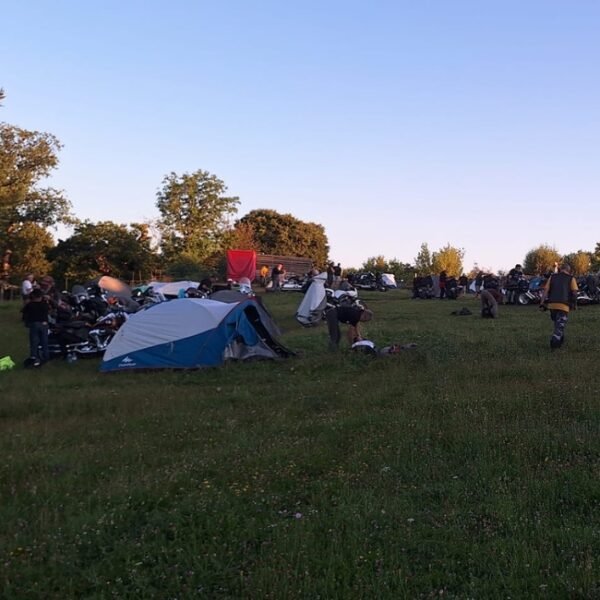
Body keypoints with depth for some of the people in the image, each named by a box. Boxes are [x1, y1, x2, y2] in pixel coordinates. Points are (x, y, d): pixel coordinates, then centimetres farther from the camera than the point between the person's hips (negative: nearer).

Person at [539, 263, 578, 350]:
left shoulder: (552, 277, 13)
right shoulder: (571, 278, 7)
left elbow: (545, 290, 4)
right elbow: (574, 292, -3)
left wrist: (542, 303, 2)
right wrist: (575, 304, 11)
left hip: (552, 304, 3)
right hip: (564, 306, -3)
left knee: (557, 323, 24)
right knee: (560, 325, 0)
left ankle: (560, 340, 36)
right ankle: (554, 343, -18)